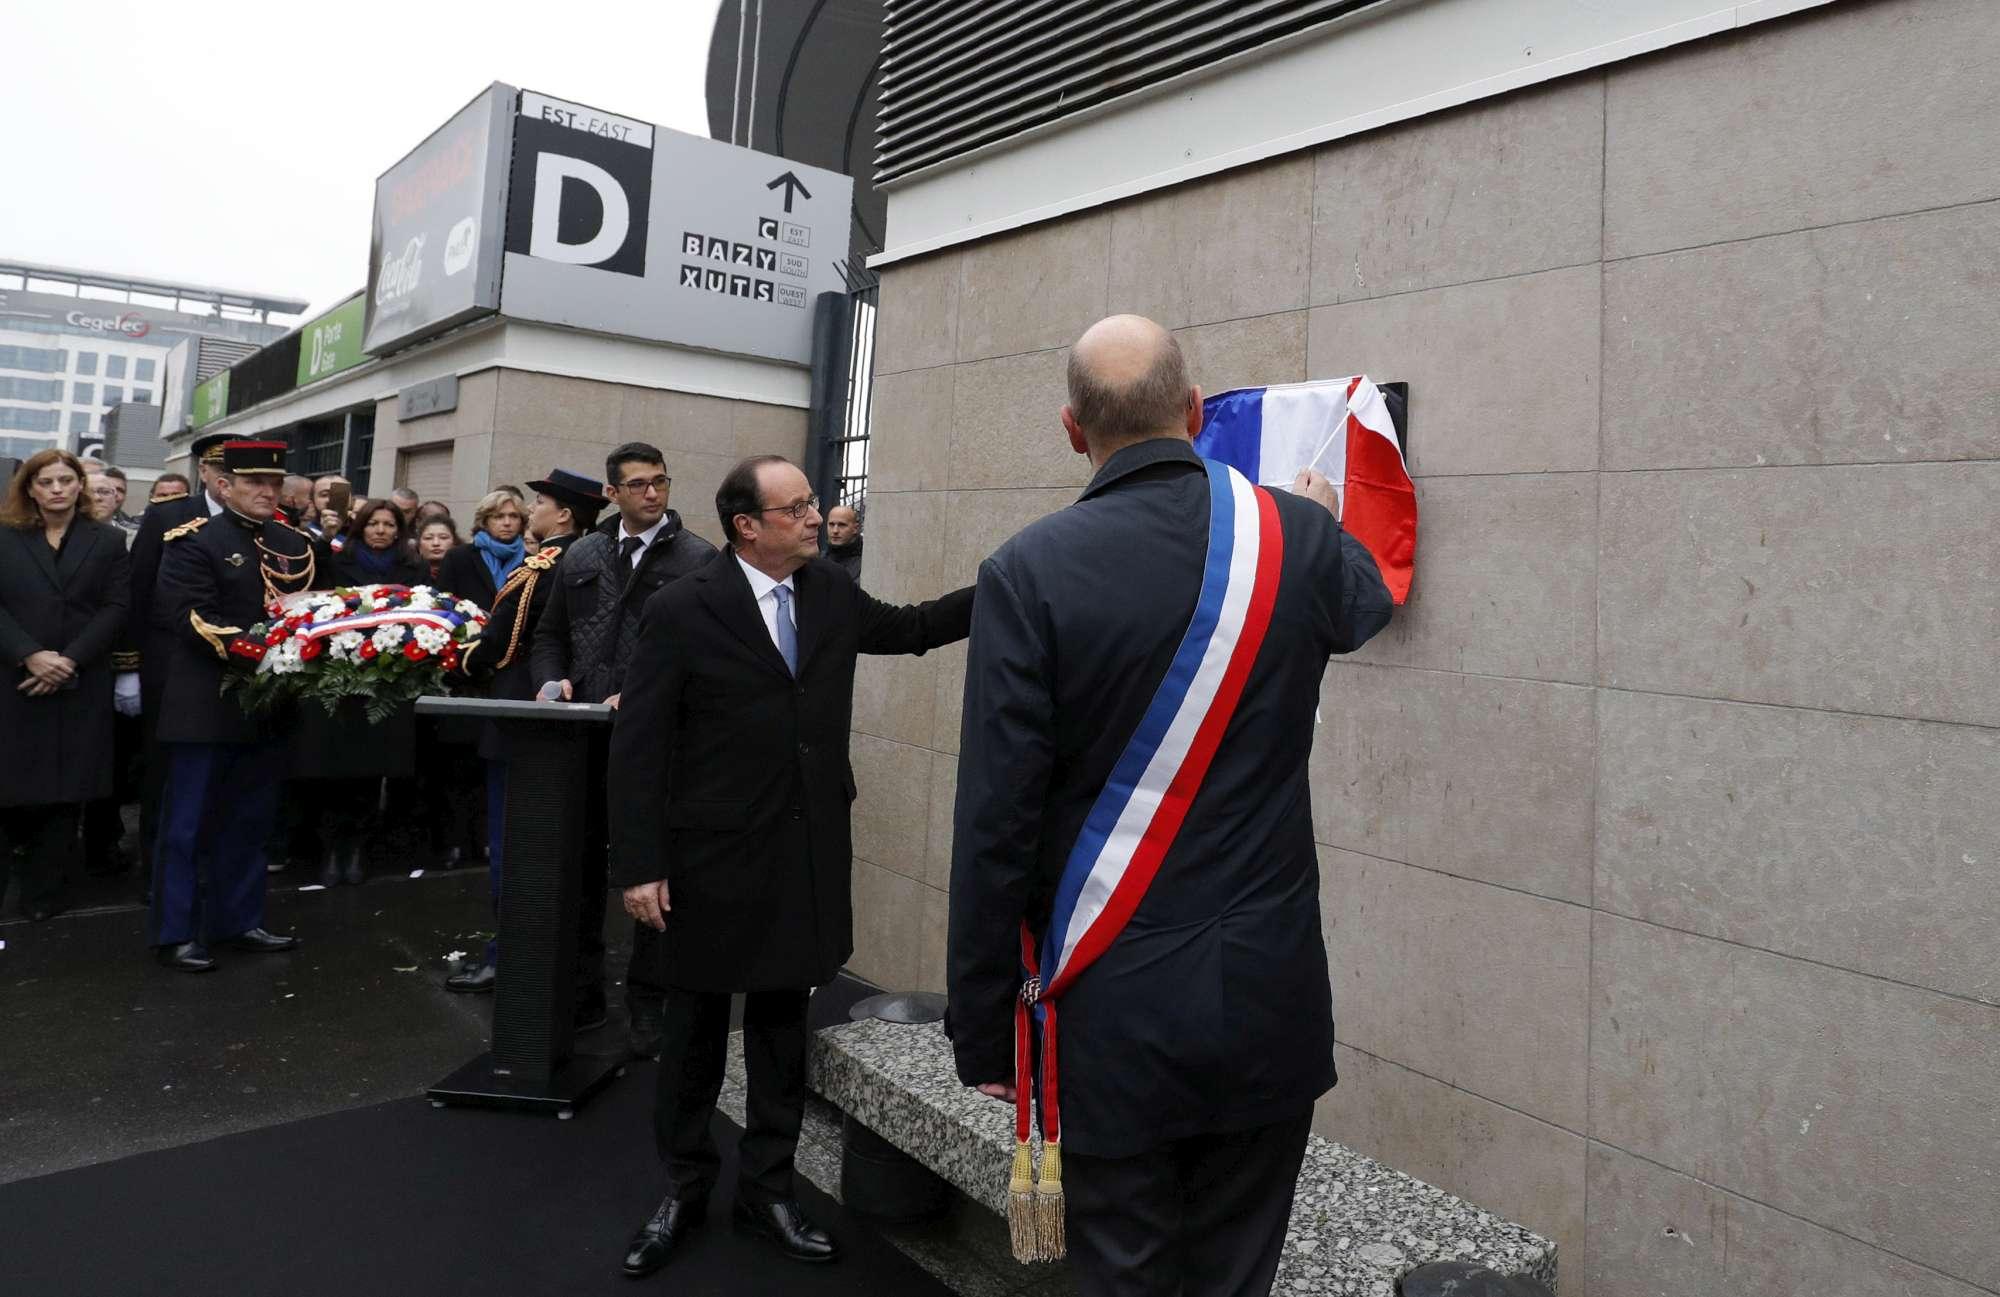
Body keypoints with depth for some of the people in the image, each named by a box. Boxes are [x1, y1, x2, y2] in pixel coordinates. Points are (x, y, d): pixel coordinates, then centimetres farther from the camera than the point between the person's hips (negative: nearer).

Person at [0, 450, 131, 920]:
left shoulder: (108, 541, 7)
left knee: (63, 789, 3)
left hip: (79, 687, 0)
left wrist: (69, 659, -12)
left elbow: (116, 609, -1)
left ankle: (44, 890, 11)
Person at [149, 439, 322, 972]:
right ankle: (175, 933, 13)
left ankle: (239, 921, 25)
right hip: (207, 704, -6)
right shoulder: (194, 541, -6)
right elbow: (190, 617, -16)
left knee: (250, 821, 14)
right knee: (188, 822, 3)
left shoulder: (296, 545, 12)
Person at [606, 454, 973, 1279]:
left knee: (782, 1025, 15)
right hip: (714, 854, -4)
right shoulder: (682, 611, -13)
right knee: (695, 1029, 13)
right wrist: (639, 865, -14)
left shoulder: (831, 589, 2)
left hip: (807, 851, 4)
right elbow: (638, 746, -12)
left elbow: (905, 628, 19)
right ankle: (684, 1188, 33)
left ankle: (767, 1188, 31)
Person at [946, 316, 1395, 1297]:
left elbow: (995, 825, -13)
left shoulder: (1028, 571, -13)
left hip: (1113, 1012, -2)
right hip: (1271, 997, 3)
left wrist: (982, 1028, -1)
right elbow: (1366, 608, 22)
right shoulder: (1298, 536, -4)